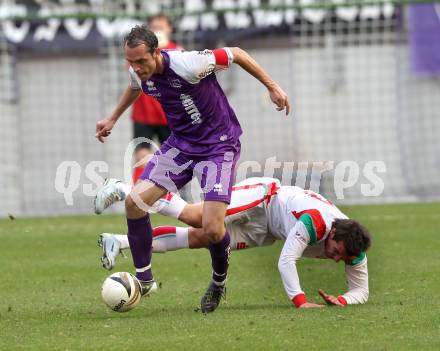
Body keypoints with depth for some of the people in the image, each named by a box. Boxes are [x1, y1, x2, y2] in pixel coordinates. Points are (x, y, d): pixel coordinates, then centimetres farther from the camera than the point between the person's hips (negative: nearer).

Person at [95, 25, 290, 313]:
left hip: (218, 146, -6)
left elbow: (235, 54, -16)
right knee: (135, 202, -9)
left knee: (213, 229, -16)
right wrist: (113, 119, 29)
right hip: (180, 143, 6)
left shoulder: (187, 65, -30)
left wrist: (272, 87, -11)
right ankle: (144, 280, 7)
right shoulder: (139, 73, -9)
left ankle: (219, 281, 17)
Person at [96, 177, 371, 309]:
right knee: (193, 216, -20)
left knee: (199, 238, 2)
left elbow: (361, 290, -10)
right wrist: (300, 301, -45)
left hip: (265, 231, 5)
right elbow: (286, 261, -38)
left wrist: (342, 300, -31)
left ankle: (119, 242, 8)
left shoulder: (355, 252, -20)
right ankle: (124, 191, -1)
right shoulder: (314, 222, -39)